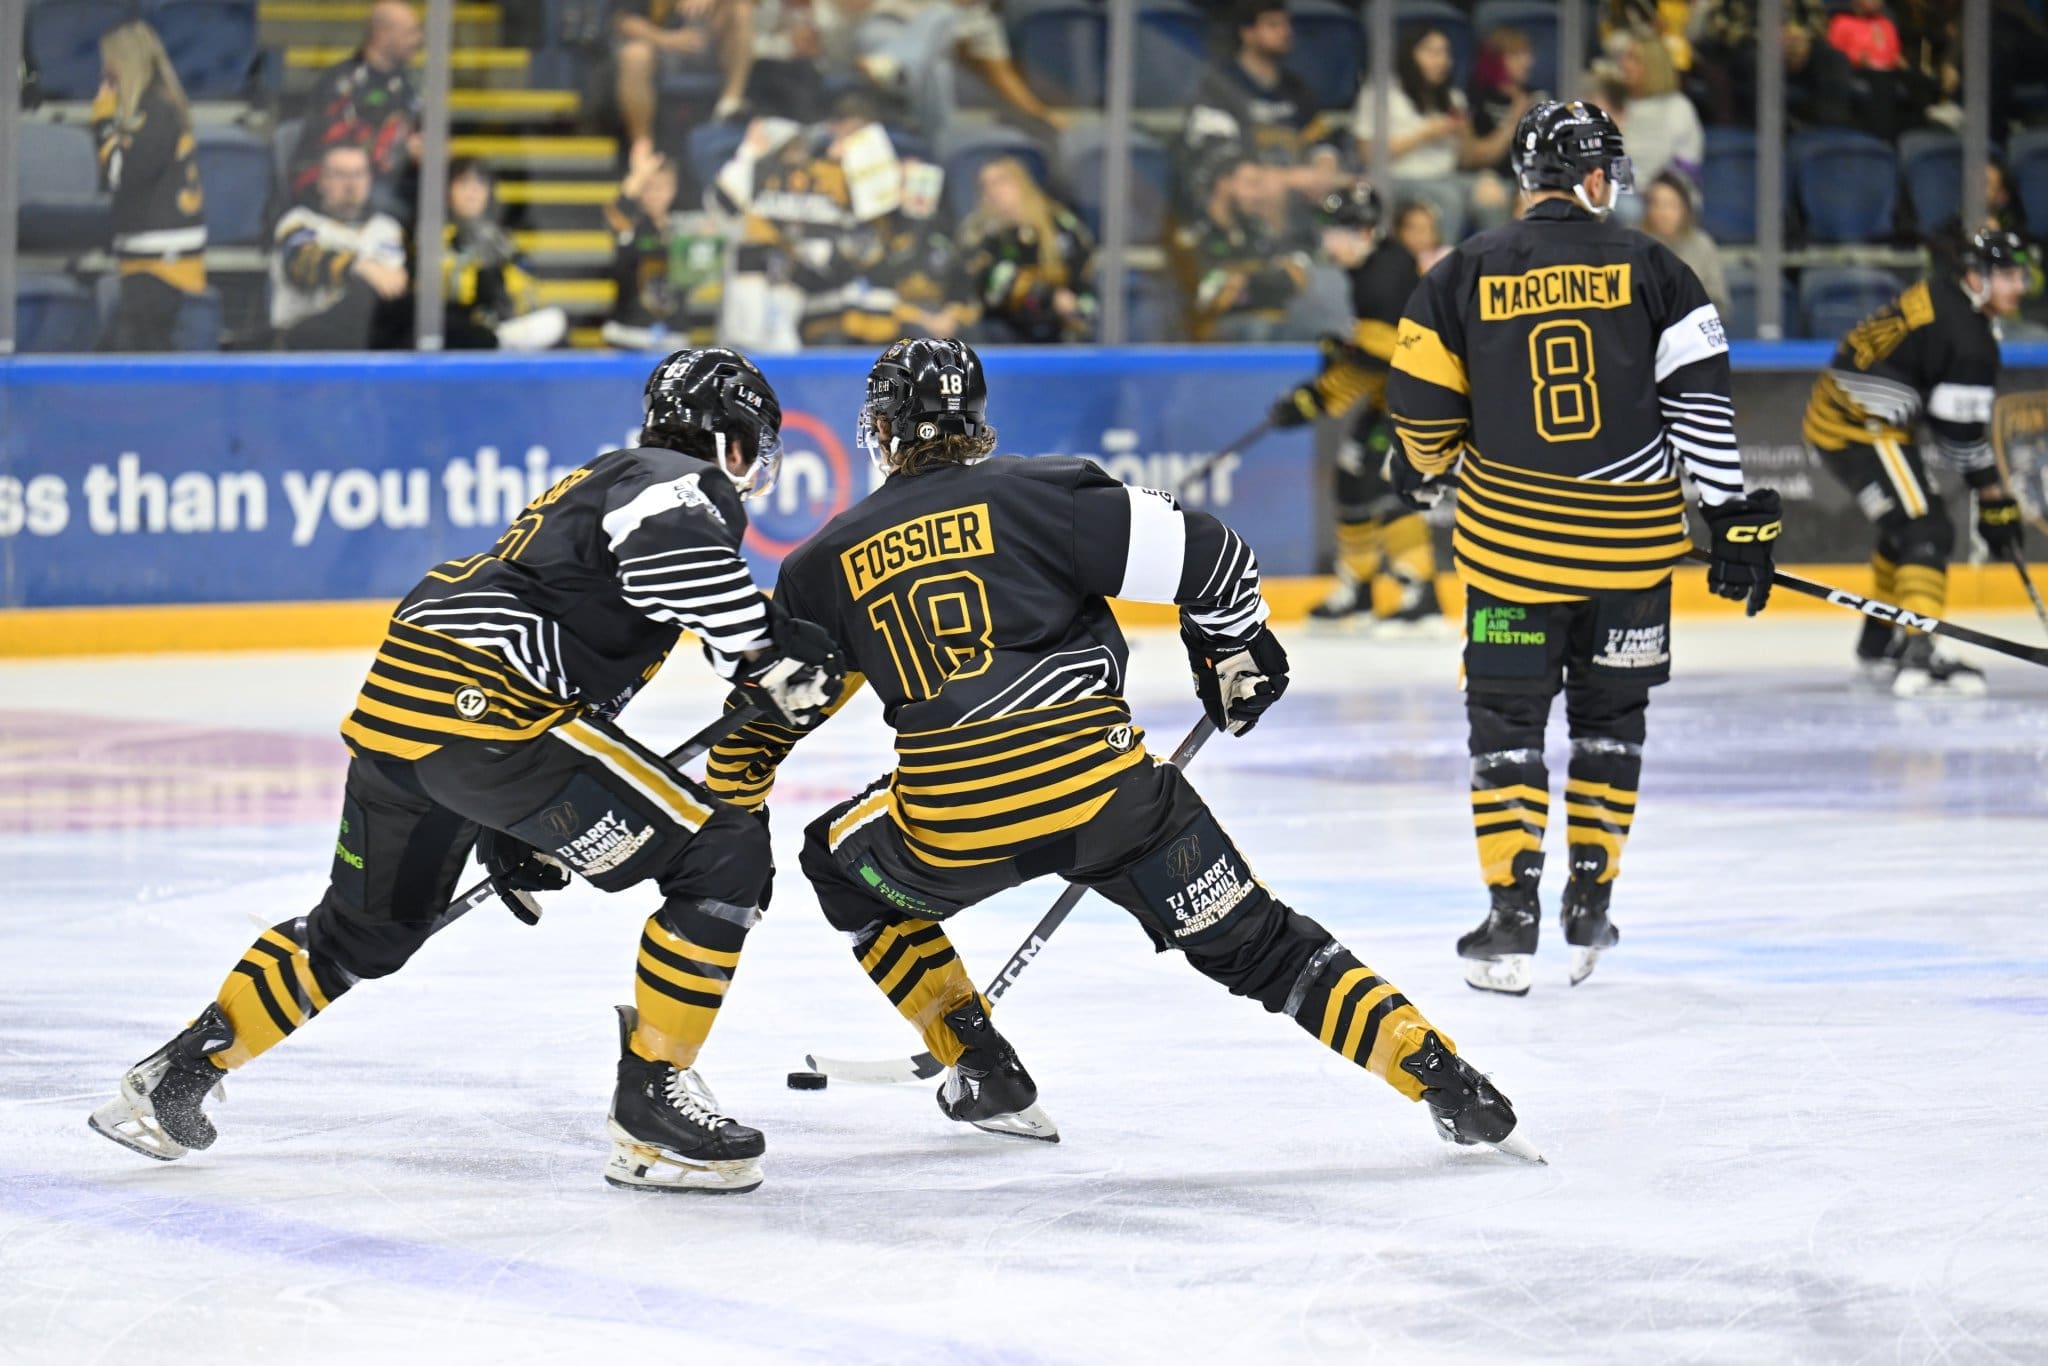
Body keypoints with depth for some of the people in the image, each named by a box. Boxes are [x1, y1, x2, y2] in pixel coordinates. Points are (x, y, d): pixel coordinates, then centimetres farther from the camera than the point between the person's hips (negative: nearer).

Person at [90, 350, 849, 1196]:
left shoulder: (597, 482, 30)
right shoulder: (685, 482, 0)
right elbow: (666, 544, -27)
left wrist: (514, 838, 38)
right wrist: (767, 653, -21)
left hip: (393, 704, 10)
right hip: (488, 712, -10)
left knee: (368, 926, 31)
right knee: (723, 863, -7)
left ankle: (177, 1073, 35)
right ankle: (651, 1112, -4)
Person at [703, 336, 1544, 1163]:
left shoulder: (827, 562, 13)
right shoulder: (1038, 493, 4)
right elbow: (1205, 559, -2)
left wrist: (725, 815, 40)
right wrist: (1238, 658, 17)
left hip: (953, 825, 0)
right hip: (1102, 793, 0)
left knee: (844, 861, 31)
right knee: (1256, 943, 12)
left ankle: (984, 1075, 23)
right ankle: (1447, 1082, -1)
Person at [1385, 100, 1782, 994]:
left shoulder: (1467, 274, -1)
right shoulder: (1647, 267, -2)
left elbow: (1423, 408, 0)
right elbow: (1700, 400, -6)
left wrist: (1423, 470, 22)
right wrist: (1736, 519, -2)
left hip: (1511, 538, -1)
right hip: (1631, 542, 1)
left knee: (1507, 719, 6)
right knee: (1610, 717, 15)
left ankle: (1511, 919, -3)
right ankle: (1589, 913, 17)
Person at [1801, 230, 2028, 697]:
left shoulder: (1940, 293, 11)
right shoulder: (1968, 339, -20)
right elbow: (1961, 431, -17)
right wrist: (1994, 499, -7)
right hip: (1859, 427, -10)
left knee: (1910, 526, 24)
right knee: (1926, 532, -15)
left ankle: (1878, 645, 35)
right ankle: (1917, 659, -27)